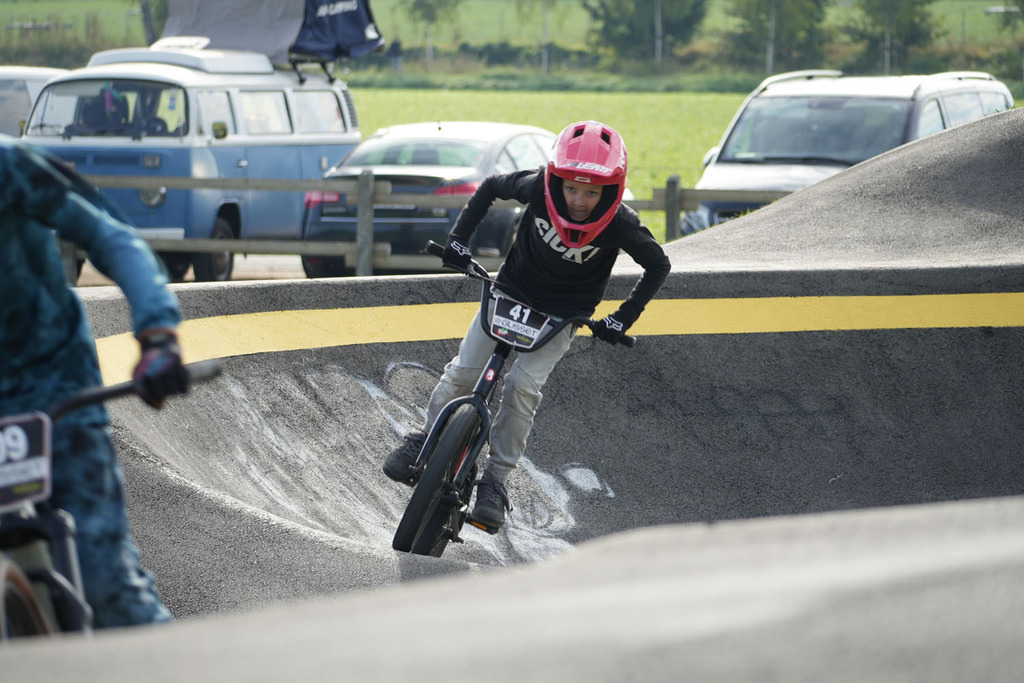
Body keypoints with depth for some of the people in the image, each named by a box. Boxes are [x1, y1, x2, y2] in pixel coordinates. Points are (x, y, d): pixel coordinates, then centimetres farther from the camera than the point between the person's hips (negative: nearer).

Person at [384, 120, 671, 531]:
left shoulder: (621, 227, -28)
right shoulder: (539, 189, -25)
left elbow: (658, 265, -9)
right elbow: (491, 188, -3)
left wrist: (623, 318, -12)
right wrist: (458, 238, -8)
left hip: (562, 315, -2)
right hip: (510, 293, 2)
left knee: (523, 385, -21)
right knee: (463, 371, -8)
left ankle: (495, 482, -12)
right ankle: (422, 443, 16)